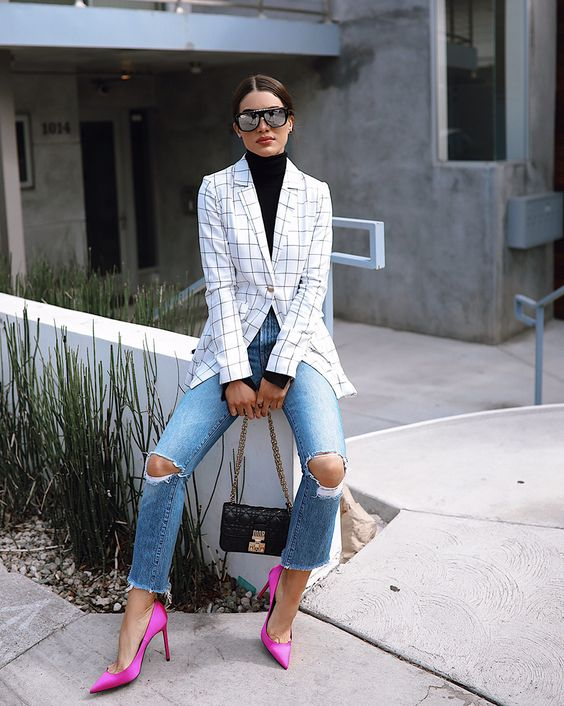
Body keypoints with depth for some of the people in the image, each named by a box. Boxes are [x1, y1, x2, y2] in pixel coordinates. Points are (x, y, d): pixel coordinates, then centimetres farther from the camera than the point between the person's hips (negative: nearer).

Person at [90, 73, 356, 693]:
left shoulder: (314, 193, 7)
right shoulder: (216, 189, 5)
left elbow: (312, 285, -1)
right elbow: (220, 286, -3)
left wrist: (280, 372, -11)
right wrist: (235, 376, -12)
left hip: (297, 340, 0)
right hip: (233, 341, 0)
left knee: (327, 465, -26)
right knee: (163, 463, -19)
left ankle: (285, 606, -3)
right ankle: (140, 616, -5)